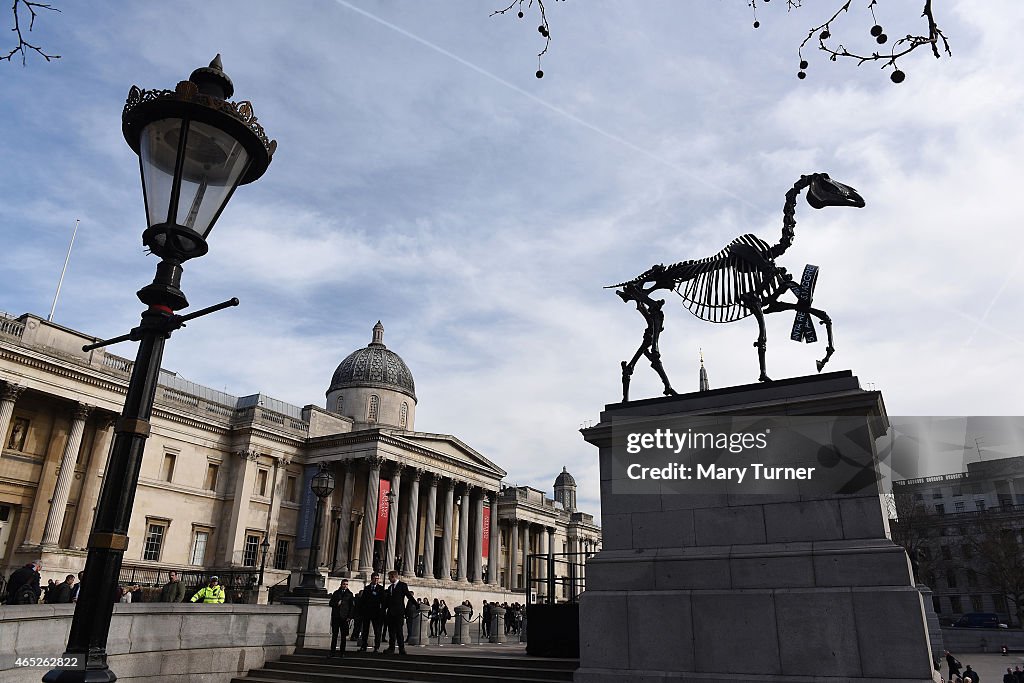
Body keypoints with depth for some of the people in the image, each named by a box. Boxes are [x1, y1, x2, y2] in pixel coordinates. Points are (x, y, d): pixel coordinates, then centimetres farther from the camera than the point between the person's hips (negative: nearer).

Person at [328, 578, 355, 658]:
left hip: (344, 617, -1)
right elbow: (330, 603, 11)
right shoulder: (336, 593, 12)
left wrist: (349, 616, -4)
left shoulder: (350, 594, 6)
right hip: (336, 616, 2)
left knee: (344, 635, 1)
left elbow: (352, 606, 4)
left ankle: (342, 652, 7)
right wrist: (337, 603, -9)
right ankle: (332, 651, 9)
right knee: (334, 635, 3)